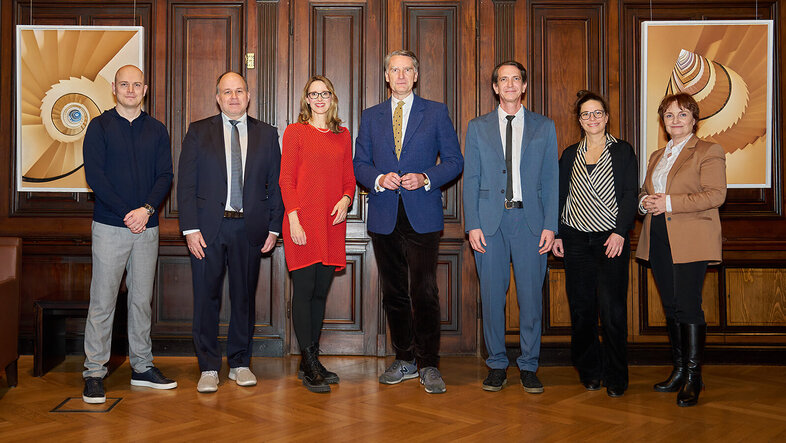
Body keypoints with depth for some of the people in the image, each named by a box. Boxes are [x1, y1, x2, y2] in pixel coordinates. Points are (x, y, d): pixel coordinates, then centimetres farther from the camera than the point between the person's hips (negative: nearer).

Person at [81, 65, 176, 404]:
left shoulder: (156, 130, 12)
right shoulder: (100, 127, 3)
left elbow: (165, 175, 5)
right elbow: (94, 175, -5)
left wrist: (147, 209, -12)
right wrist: (126, 213, -12)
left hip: (147, 227, 3)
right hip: (110, 226, -3)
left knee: (142, 299, 8)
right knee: (103, 300, -2)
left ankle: (142, 367, 17)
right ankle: (94, 372, 5)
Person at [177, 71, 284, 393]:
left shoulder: (267, 135, 9)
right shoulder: (198, 132, 6)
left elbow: (276, 185, 8)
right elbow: (186, 184, 1)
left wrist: (274, 227, 0)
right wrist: (190, 228, -8)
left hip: (249, 228, 1)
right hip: (208, 227, -1)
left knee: (244, 296, 8)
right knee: (206, 297, 2)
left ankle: (240, 363, 22)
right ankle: (208, 368, 14)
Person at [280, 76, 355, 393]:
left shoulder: (343, 135, 14)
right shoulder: (295, 132, 2)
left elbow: (349, 178, 17)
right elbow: (286, 179, -3)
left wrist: (346, 199, -4)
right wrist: (294, 219, -12)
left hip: (332, 224, 4)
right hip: (303, 223, -4)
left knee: (320, 292, 8)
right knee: (304, 291, -3)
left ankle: (311, 361, 18)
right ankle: (309, 364, 4)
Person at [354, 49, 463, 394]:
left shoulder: (436, 112, 7)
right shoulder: (371, 117, 14)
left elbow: (454, 160, 4)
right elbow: (360, 164, 12)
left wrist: (425, 178, -12)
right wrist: (379, 179, -9)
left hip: (423, 216, -3)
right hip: (384, 217, 3)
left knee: (423, 291, -9)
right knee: (394, 292, 9)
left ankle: (428, 365, 3)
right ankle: (404, 359, 21)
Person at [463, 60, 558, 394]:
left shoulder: (544, 127, 10)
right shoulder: (478, 127, 10)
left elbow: (551, 180, 7)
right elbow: (471, 179, 6)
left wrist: (550, 225, -3)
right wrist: (472, 224, -3)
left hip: (530, 221, 0)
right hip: (490, 220, 0)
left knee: (531, 295, 2)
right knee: (492, 294, 3)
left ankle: (528, 366, 15)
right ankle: (497, 364, 16)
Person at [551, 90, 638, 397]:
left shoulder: (622, 151, 6)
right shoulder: (570, 155, 13)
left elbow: (630, 194, -1)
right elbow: (560, 196, 14)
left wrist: (620, 232, -12)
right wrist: (556, 233, 5)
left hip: (611, 239, -3)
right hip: (576, 239, 3)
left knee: (612, 310, -6)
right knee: (581, 308, 4)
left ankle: (615, 378, 7)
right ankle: (589, 372, 17)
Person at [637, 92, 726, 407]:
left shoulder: (709, 152, 0)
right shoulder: (657, 156, 21)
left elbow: (715, 195, -11)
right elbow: (645, 192, 25)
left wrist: (669, 202, -17)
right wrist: (644, 202, 0)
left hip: (690, 241, -6)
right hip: (658, 239, 6)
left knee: (688, 307, -9)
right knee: (671, 307, 8)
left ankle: (693, 378, 0)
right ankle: (678, 369, 17)